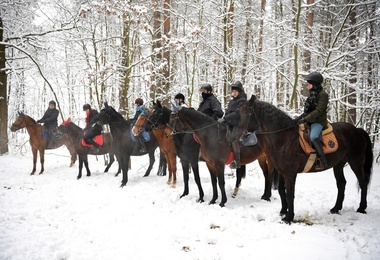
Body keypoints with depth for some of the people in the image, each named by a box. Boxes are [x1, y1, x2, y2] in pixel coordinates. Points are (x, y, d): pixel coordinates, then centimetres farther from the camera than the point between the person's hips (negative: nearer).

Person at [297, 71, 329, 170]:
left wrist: (305, 119, -25)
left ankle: (323, 162, -29)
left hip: (318, 121, -10)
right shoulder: (312, 95, 16)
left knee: (313, 136, -33)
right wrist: (299, 118, 11)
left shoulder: (323, 95, -10)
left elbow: (318, 111, -20)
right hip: (310, 121, 10)